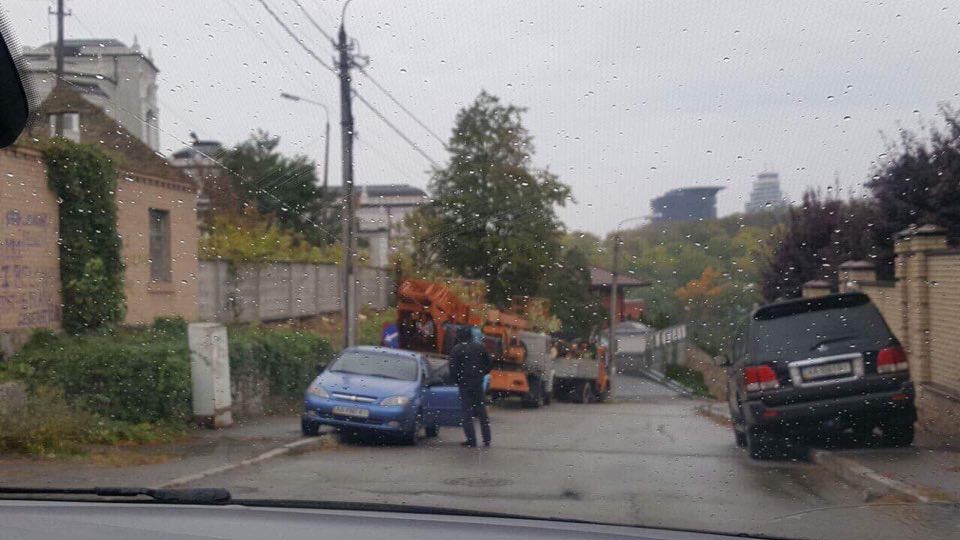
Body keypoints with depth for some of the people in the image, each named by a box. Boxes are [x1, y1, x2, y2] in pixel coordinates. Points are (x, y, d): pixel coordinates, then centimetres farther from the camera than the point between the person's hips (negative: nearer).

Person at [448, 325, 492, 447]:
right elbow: (489, 364, 8)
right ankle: (487, 439, 12)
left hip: (464, 384, -4)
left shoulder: (456, 350, -8)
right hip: (478, 383, 4)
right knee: (482, 411, 11)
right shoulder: (479, 347, 4)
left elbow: (453, 369, -12)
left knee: (467, 412, 1)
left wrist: (458, 380, 3)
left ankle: (471, 440, -3)